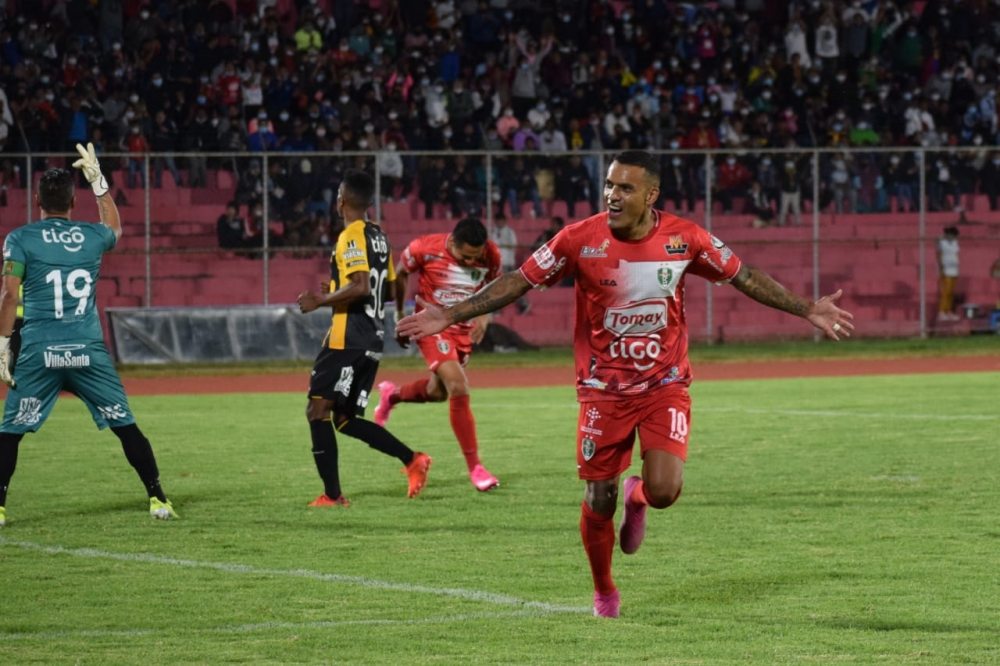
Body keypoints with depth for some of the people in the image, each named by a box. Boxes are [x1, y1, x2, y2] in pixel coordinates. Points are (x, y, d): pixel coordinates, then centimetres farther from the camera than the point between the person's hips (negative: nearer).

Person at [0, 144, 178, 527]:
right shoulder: (92, 237, 8)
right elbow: (114, 228, 33)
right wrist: (98, 182, 38)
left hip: (39, 352, -2)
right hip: (88, 351, 2)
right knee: (125, 425, 10)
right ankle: (158, 498, 10)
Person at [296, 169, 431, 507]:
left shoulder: (351, 237, -12)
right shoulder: (378, 235, 15)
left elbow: (360, 287, -23)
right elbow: (388, 286, 23)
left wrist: (321, 300, -13)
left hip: (347, 339, -9)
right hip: (373, 339, 9)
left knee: (318, 410, -6)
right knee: (346, 419, 15)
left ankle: (332, 495, -11)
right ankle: (412, 459, 3)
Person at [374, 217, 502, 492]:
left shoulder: (491, 256, -13)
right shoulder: (425, 249, -22)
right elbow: (400, 274, -2)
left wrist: (484, 316, -10)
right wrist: (400, 317, 6)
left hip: (465, 330, 5)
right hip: (433, 325, -5)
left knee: (438, 393, 18)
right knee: (459, 389, -20)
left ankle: (392, 395, 51)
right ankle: (474, 467, -12)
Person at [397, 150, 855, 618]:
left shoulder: (685, 239, -8)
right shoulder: (580, 239, -12)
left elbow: (745, 277, 6)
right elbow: (519, 281, -5)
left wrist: (806, 310, 5)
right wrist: (450, 315, -11)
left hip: (665, 385, 0)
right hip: (603, 390, 0)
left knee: (664, 491, -17)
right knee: (599, 499, 3)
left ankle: (637, 497, 22)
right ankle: (603, 592, 29)